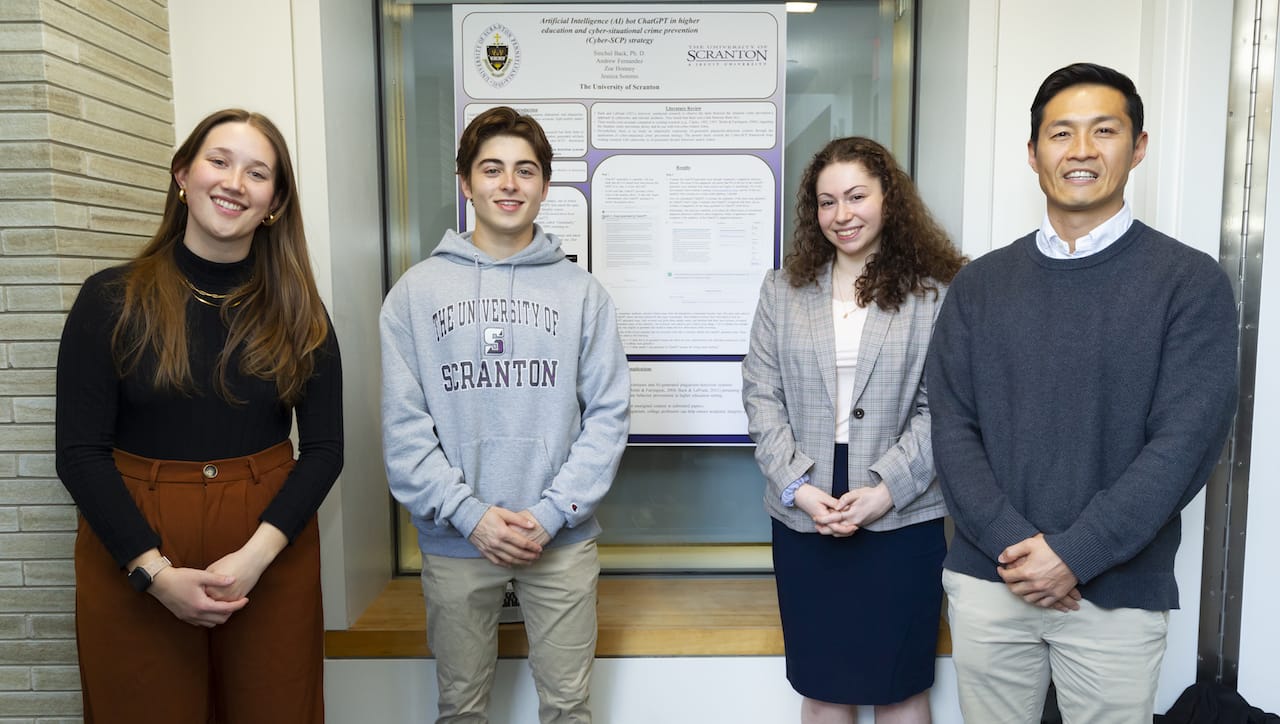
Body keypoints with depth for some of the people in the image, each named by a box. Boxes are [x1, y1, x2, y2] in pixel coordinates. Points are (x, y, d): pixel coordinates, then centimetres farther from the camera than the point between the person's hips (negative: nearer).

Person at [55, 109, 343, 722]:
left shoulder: (297, 311, 0)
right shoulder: (111, 300, -4)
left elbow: (324, 448, -1)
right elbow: (79, 453, -5)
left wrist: (257, 552, -14)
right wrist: (155, 571, -14)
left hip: (272, 552, 1)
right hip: (132, 561, -1)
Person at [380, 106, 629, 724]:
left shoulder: (581, 291, -1)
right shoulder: (416, 291, -1)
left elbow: (608, 413, -4)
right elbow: (403, 425, -5)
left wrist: (552, 512, -12)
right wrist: (469, 514, -13)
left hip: (563, 539, 0)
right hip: (454, 538, 0)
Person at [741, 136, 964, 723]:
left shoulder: (935, 292, -1)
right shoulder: (783, 290, 6)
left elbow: (939, 409, -5)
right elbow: (761, 396, 1)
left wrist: (886, 490, -15)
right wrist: (798, 487, -10)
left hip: (902, 520, -1)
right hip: (804, 519, 2)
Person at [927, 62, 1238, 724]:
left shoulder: (1191, 283, -4)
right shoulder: (979, 285, 3)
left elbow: (1185, 443, -11)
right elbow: (952, 427, -2)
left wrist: (1075, 555, -15)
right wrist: (1012, 543, -13)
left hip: (1119, 595, -2)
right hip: (986, 581, 2)